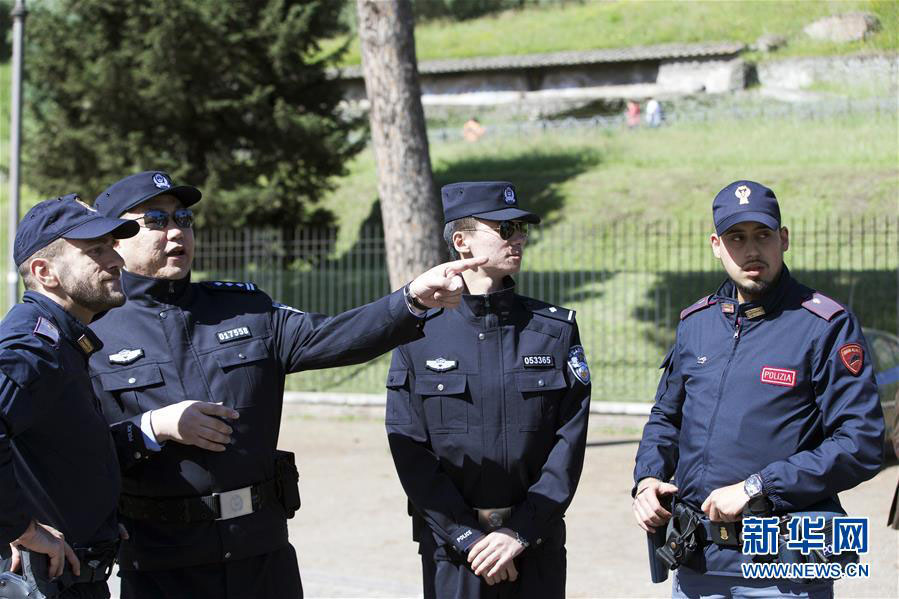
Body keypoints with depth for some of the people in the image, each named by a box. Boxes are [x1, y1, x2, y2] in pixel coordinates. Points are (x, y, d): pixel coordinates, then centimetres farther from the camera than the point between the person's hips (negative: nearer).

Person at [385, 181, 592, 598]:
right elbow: (409, 450, -4)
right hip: (450, 545, -1)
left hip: (537, 543, 1)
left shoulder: (557, 330, 3)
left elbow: (569, 442, -2)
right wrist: (468, 538, -11)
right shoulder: (419, 335, 0)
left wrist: (520, 531, -11)